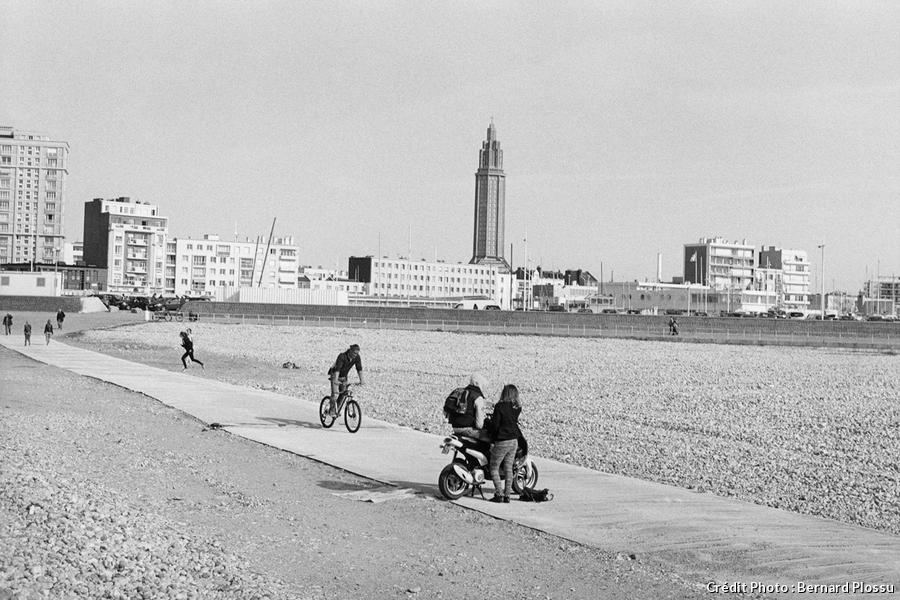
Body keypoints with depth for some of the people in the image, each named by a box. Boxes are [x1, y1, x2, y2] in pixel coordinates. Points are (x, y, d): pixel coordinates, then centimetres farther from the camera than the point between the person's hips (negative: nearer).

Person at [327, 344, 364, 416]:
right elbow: (337, 369, -38)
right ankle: (332, 411, -11)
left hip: (344, 376, 6)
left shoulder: (357, 357, -14)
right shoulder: (342, 356, -30)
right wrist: (336, 380, -48)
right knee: (335, 393, -17)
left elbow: (359, 369, -12)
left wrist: (361, 380, -21)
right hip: (335, 375, -6)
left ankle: (337, 410, 16)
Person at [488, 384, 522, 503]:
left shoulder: (500, 406, -15)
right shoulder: (517, 408, 2)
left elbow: (495, 425, -15)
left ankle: (498, 495, -1)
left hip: (502, 441, -6)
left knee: (494, 468, 5)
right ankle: (507, 495, 12)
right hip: (514, 440, 6)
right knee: (508, 468, 11)